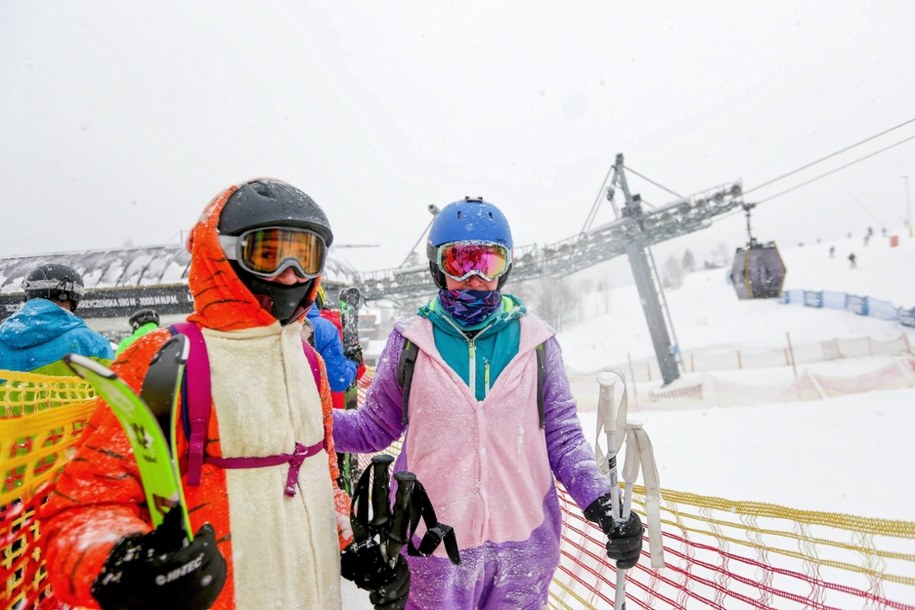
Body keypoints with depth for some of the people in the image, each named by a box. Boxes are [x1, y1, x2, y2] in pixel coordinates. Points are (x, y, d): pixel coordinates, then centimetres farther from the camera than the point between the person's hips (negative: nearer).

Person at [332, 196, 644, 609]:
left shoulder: (534, 341, -2)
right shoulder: (411, 341, -4)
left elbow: (562, 437, 2)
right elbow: (371, 429, 4)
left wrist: (601, 502, -12)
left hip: (524, 549, 1)